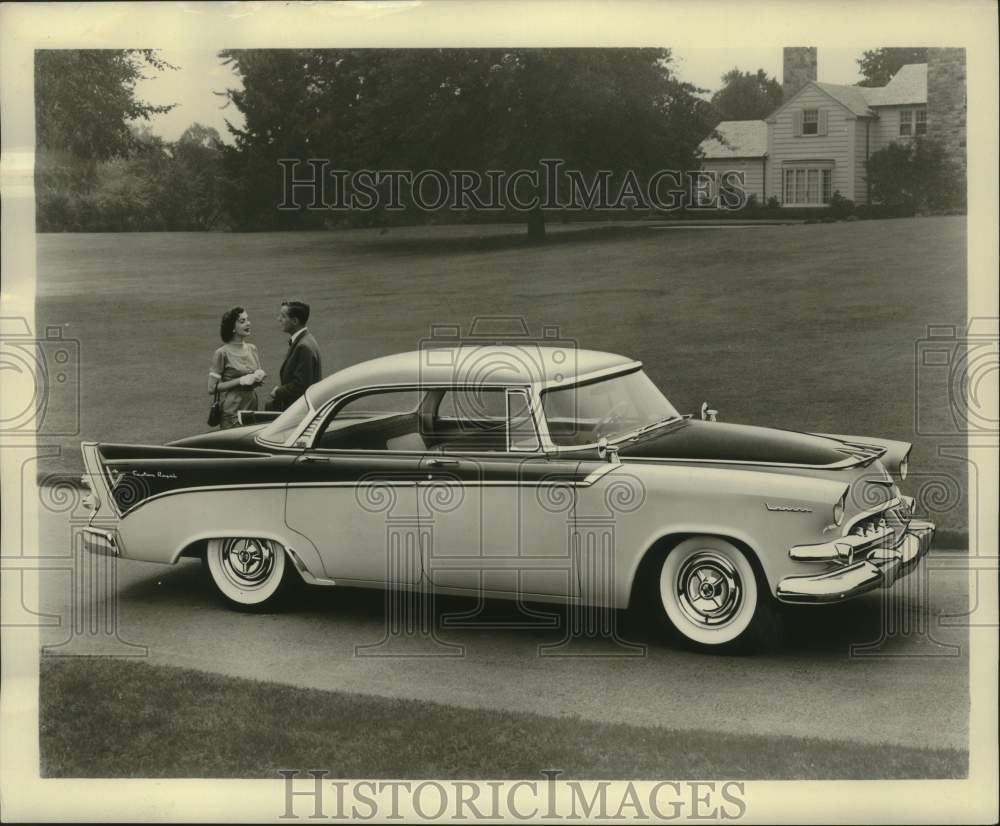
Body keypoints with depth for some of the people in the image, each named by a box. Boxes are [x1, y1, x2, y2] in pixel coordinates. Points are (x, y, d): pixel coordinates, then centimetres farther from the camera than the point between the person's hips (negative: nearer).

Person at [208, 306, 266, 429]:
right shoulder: (222, 353, -8)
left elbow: (261, 373, 23)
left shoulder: (252, 349, 10)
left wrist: (259, 377, -1)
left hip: (252, 408, 5)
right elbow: (212, 388, -11)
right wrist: (240, 381, -16)